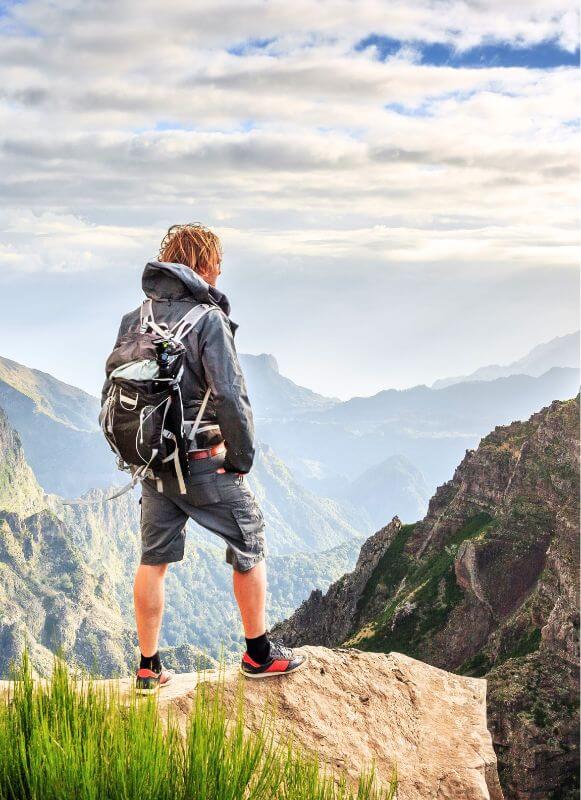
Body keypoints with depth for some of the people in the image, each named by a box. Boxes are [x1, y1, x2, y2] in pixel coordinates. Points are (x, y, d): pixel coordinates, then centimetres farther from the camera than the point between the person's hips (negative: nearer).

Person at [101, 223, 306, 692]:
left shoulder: (134, 319, 5)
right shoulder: (207, 318, -15)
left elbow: (112, 394, 9)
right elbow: (230, 397, -21)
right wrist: (242, 457, -9)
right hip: (203, 462, -6)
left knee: (153, 560, 14)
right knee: (249, 546, 11)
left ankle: (149, 669, 23)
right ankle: (258, 654, 20)